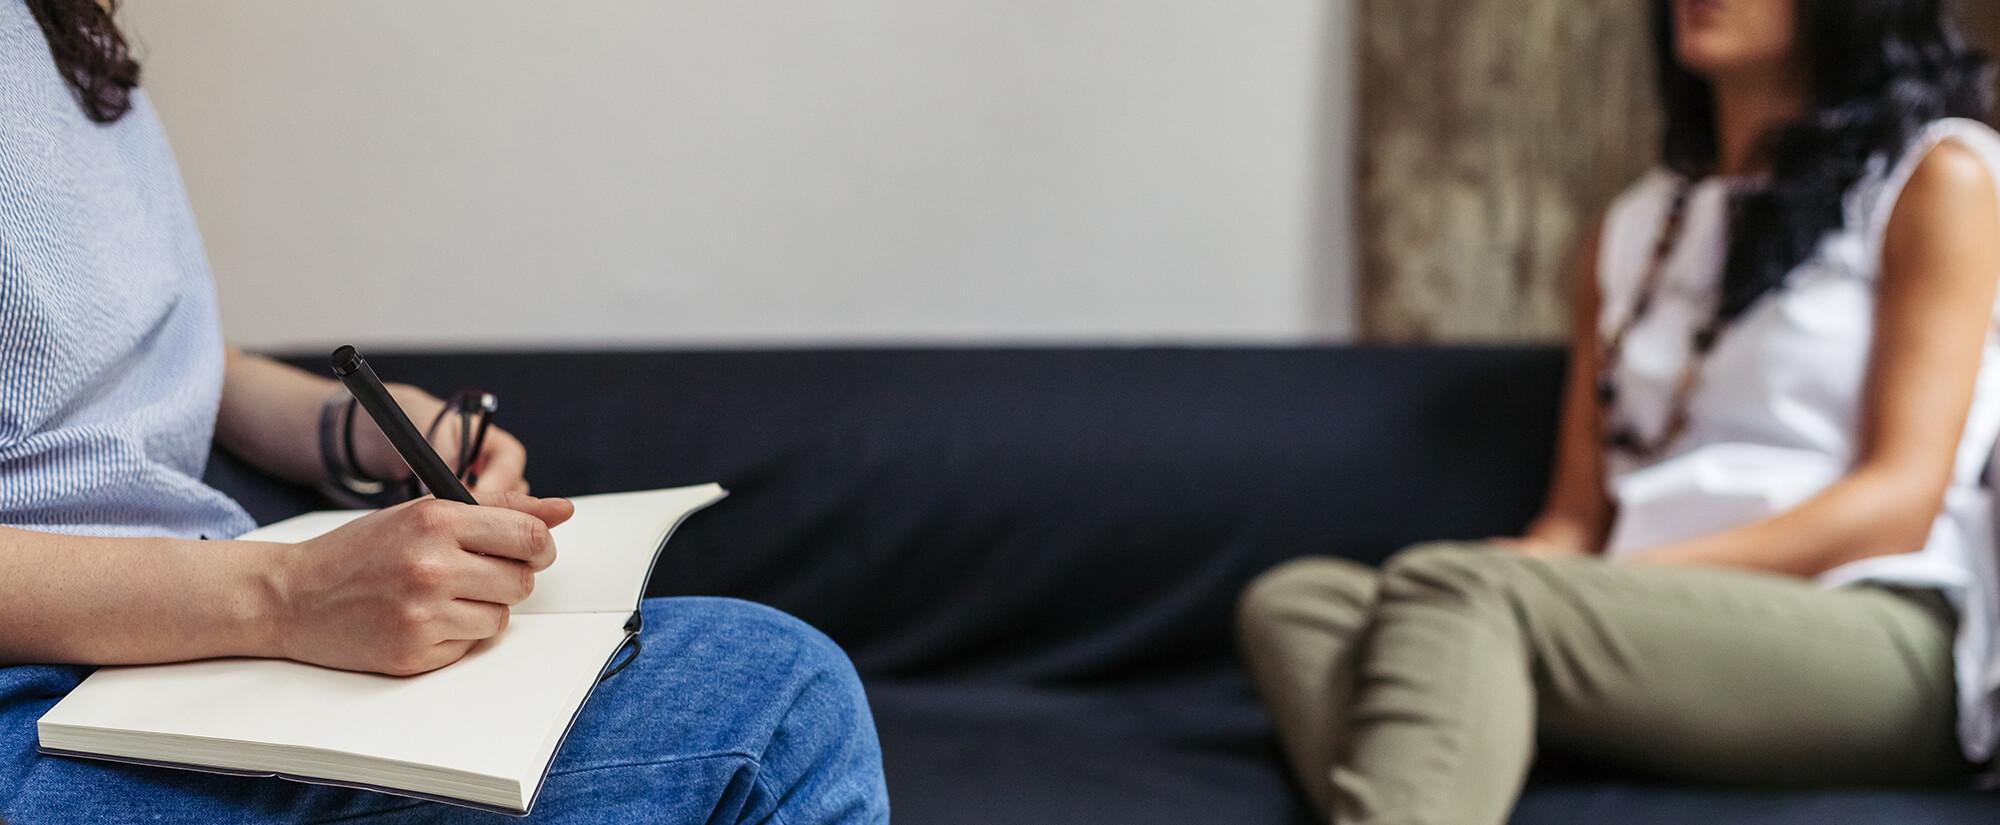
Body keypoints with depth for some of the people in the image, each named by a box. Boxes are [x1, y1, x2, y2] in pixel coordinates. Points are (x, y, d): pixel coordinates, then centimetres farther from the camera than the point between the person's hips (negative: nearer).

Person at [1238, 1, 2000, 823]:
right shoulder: (1631, 228, 27)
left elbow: (1902, 500, -3)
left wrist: (1637, 577, -14)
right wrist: (1529, 568, -6)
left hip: (1879, 641, -5)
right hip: (1653, 627, 5)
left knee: (1447, 590, -32)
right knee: (1293, 597, -21)